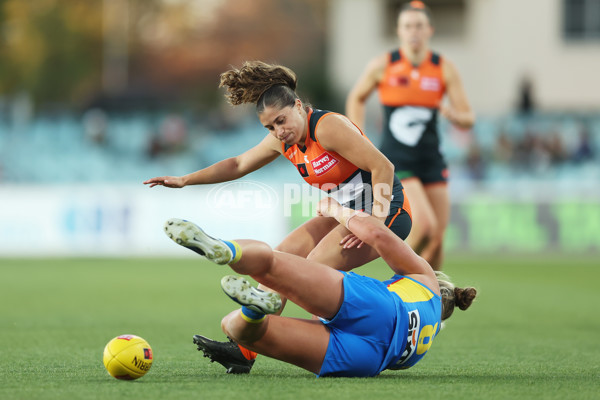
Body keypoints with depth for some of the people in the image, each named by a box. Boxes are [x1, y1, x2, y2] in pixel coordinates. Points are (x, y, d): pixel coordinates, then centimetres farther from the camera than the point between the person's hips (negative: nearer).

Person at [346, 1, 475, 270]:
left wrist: (453, 114, -23)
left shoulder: (444, 69, -1)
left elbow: (468, 119, 0)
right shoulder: (382, 65, -5)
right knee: (424, 225, -21)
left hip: (431, 161, 3)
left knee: (436, 239, 1)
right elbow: (356, 98, 13)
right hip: (395, 161, -3)